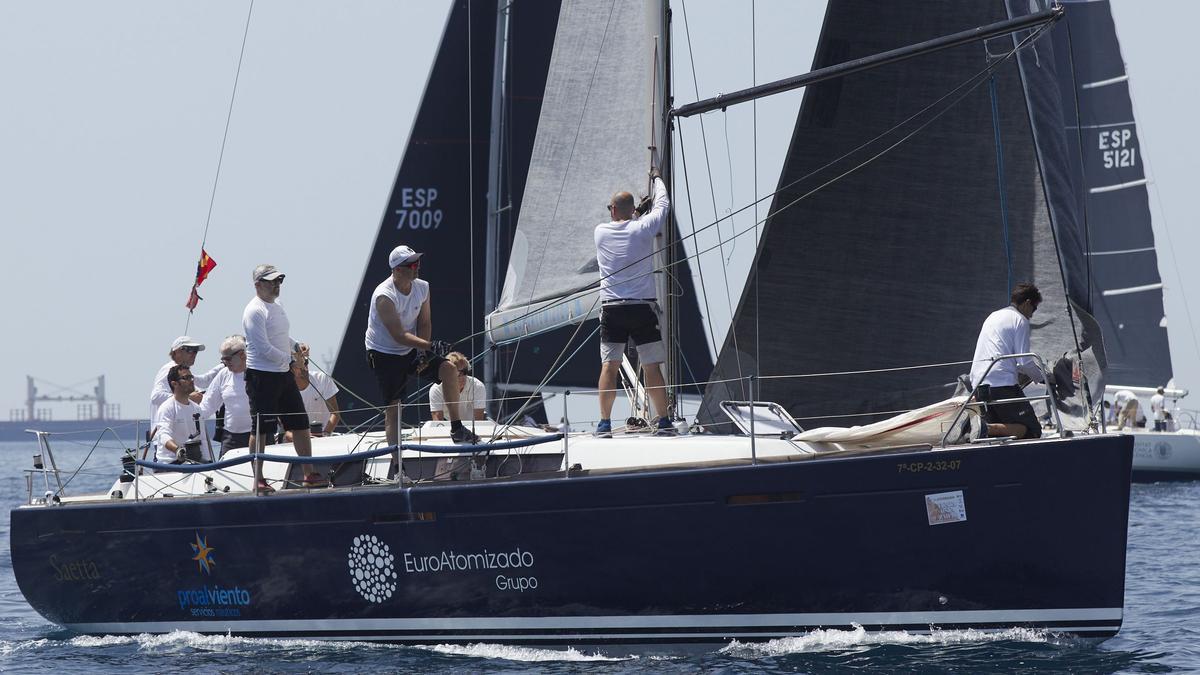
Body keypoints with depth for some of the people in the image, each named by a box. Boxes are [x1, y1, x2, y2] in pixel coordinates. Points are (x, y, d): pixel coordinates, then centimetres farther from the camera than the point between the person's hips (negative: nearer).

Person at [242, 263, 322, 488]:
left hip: (283, 374, 9)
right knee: (260, 430, -3)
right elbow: (264, 349, -20)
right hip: (261, 376, -9)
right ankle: (258, 479, 3)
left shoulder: (277, 307, 15)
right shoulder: (255, 311, -14)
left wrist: (296, 346, 8)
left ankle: (309, 474, 16)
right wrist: (291, 357, -13)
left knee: (300, 424, 9)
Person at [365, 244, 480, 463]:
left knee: (449, 369, -12)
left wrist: (423, 353, -11)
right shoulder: (384, 296, -25)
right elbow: (399, 336, -30)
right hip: (384, 354, -6)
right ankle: (396, 464, -4)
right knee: (392, 408, -8)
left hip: (411, 350, 6)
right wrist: (429, 346, -39)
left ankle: (457, 429, -4)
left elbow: (425, 323, 4)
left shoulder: (422, 288, -4)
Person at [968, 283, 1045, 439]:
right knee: (1032, 431, -7)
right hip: (1003, 384, -8)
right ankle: (988, 430, -28)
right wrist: (1043, 378, 12)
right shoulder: (1020, 320, 1)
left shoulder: (993, 316, 25)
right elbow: (1024, 362, -6)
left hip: (978, 385, 8)